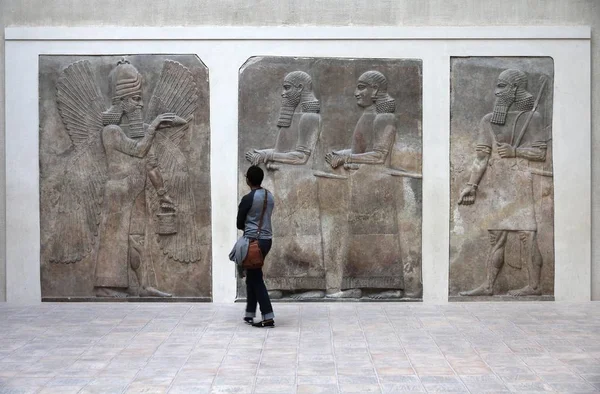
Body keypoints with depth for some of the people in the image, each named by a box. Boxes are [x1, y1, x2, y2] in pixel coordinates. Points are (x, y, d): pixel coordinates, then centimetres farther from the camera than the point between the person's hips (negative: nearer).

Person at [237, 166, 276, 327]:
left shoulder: (248, 199, -13)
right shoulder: (270, 197, 9)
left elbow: (239, 224, -5)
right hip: (266, 239, 7)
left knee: (256, 279, -4)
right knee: (252, 276, 17)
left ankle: (268, 318, -9)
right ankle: (250, 314, 22)